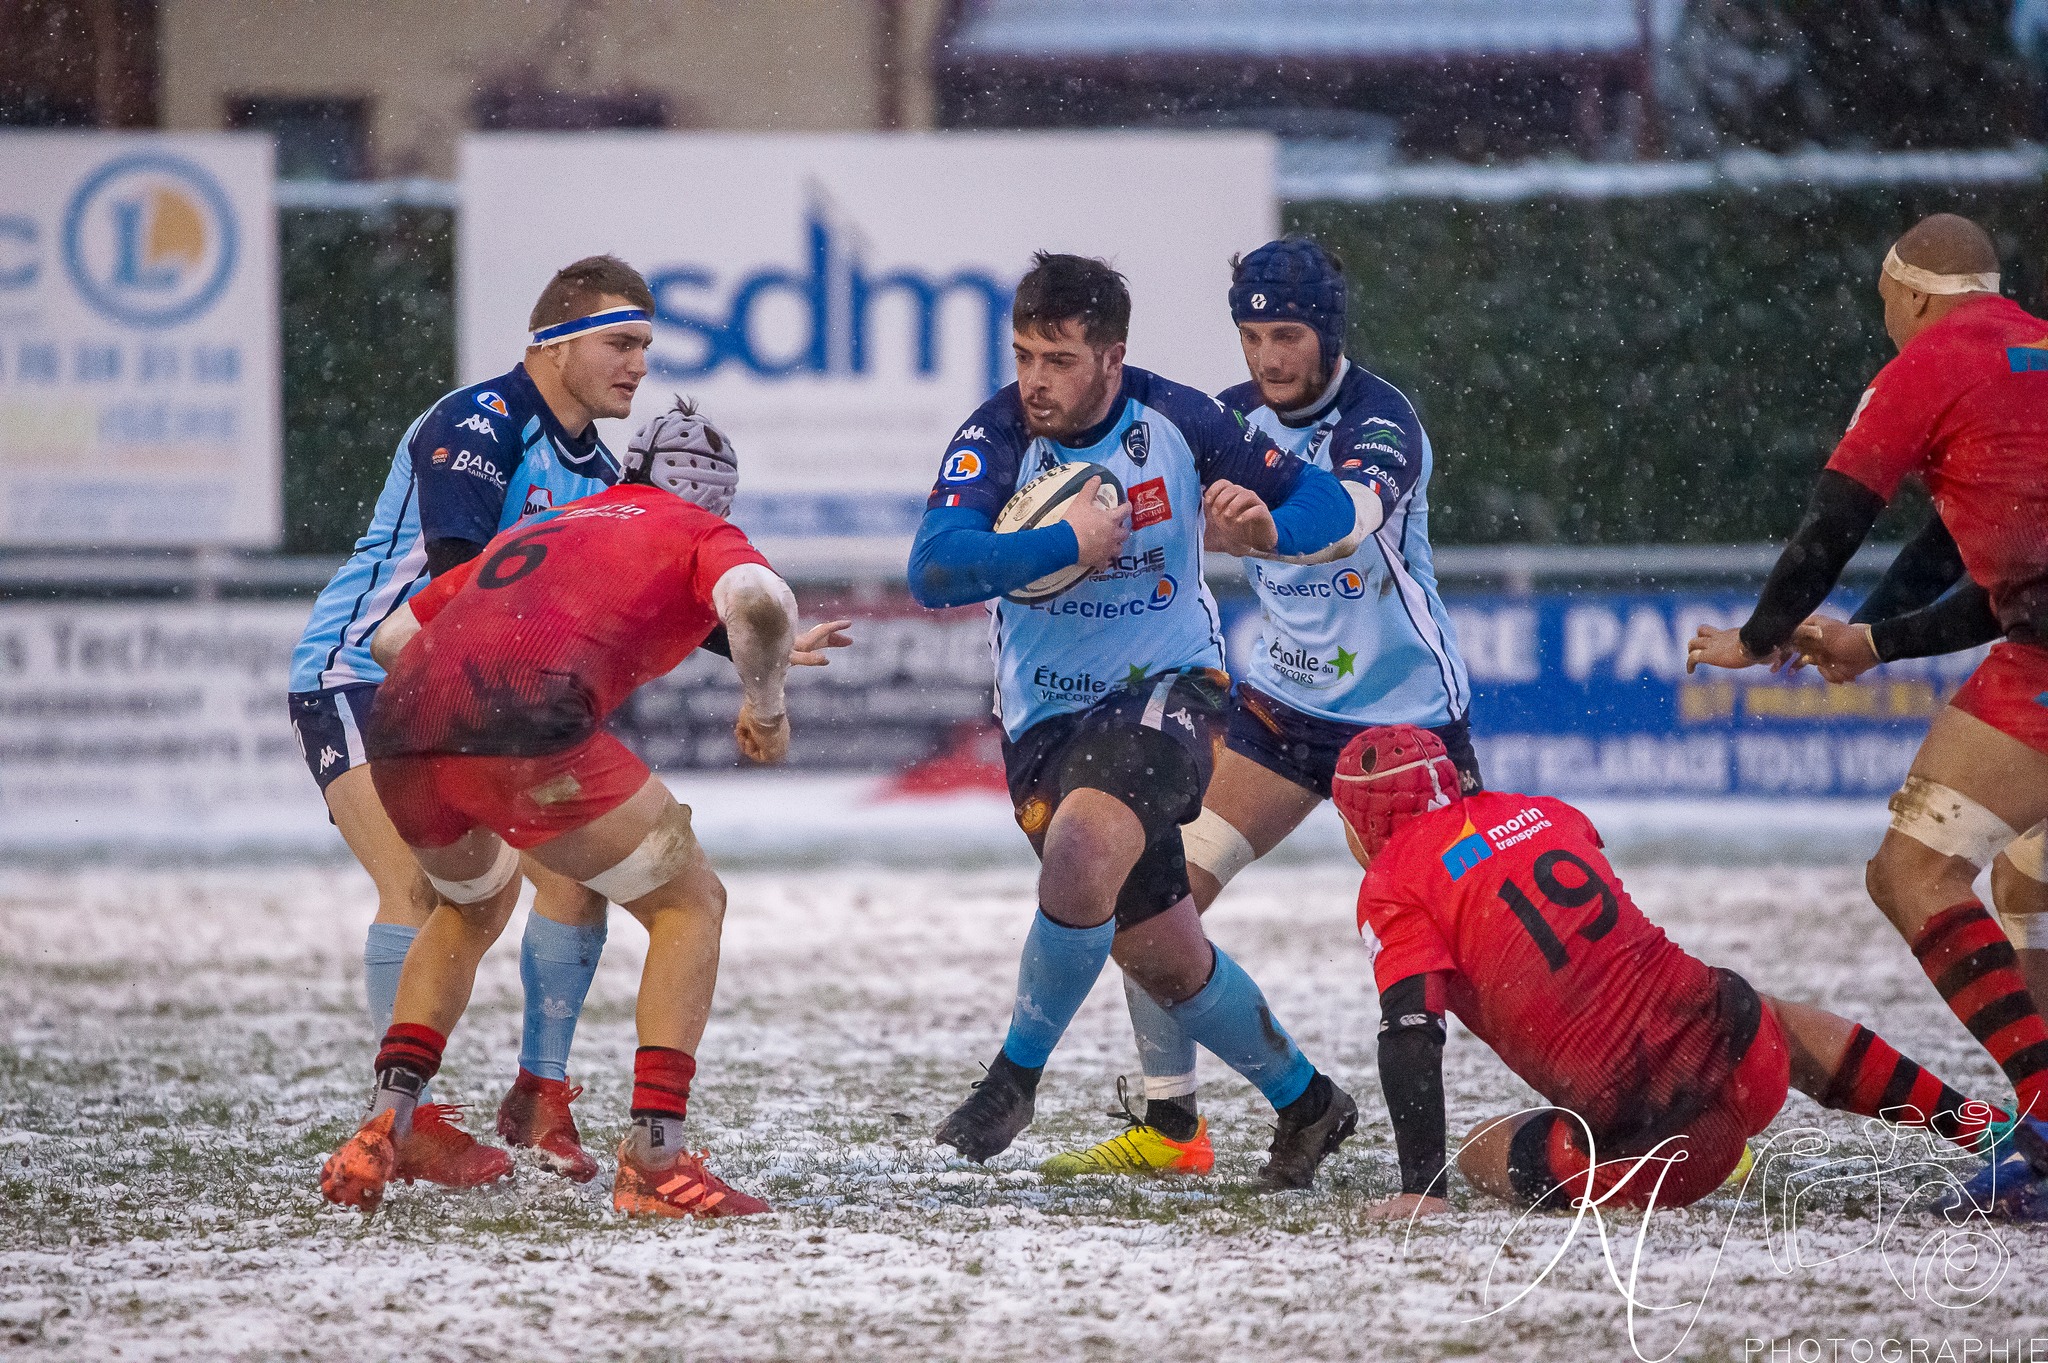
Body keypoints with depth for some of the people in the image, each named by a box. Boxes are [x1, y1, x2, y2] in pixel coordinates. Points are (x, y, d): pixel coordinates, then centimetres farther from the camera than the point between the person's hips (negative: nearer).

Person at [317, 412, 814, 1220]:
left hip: (398, 730, 6)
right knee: (690, 905, 12)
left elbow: (390, 637, 34)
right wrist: (765, 705, 12)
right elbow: (757, 602, -5)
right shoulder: (698, 535, 19)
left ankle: (381, 1129, 22)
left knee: (475, 905, 35)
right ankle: (653, 1159, 0)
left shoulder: (532, 532, 36)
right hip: (524, 730, -6)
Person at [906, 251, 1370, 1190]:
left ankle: (1019, 1070, -11)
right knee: (1160, 955, 10)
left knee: (1081, 854, -31)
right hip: (1046, 716, 2)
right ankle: (1304, 1102, 32)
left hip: (1167, 688, -2)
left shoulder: (1175, 422, -10)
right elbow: (934, 571, -27)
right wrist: (1069, 544, -32)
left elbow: (1328, 506, -2)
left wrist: (1264, 528, -23)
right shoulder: (995, 438, -12)